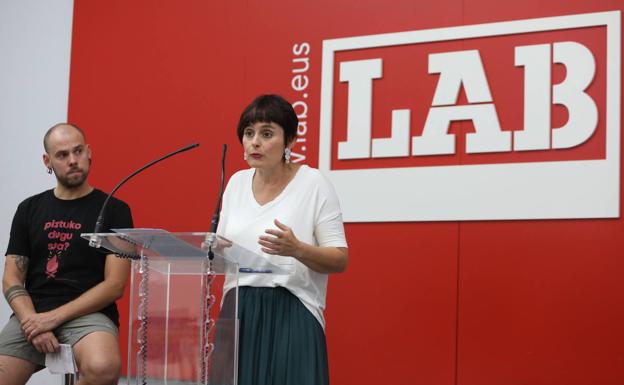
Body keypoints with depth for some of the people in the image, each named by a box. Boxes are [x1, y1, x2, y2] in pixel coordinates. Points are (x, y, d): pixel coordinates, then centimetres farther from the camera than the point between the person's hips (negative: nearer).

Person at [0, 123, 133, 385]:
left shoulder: (114, 210, 4)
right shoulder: (29, 209, 15)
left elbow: (115, 285, -3)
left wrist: (54, 317, -12)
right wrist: (33, 323, -9)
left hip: (88, 314, -2)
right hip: (31, 315, 3)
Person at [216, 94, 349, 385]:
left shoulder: (313, 183, -7)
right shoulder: (237, 182, 8)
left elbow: (340, 261, -8)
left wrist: (297, 249, -25)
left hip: (291, 314, -4)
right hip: (238, 312, 5)